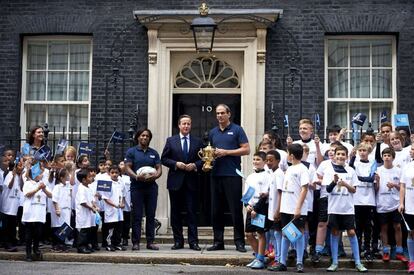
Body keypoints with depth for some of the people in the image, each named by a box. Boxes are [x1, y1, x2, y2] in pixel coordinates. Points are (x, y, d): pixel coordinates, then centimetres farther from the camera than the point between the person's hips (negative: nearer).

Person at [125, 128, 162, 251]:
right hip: (137, 187, -3)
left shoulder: (154, 153, 14)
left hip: (151, 186, 3)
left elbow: (159, 168, 9)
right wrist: (137, 177, -21)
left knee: (151, 215, 4)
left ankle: (150, 241, 9)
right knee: (137, 215, -1)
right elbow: (128, 168, -3)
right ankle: (136, 242, 3)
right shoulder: (131, 151, 4)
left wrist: (155, 175, -13)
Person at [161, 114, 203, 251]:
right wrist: (176, 164, -11)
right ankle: (178, 241, 12)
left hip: (191, 182, 0)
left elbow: (203, 159, 7)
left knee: (192, 212, -1)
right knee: (175, 212, 5)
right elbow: (164, 159, 4)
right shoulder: (171, 141, 7)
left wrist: (195, 165, -12)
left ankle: (193, 241, 2)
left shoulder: (198, 142, 8)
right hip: (175, 181, 1)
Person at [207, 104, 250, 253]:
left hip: (232, 175, -5)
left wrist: (225, 152, -11)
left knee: (236, 209, -3)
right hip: (216, 175, 5)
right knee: (216, 210, 6)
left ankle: (239, 241, 4)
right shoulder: (213, 132, 16)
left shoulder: (237, 130, 1)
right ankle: (218, 241, 14)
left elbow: (246, 150, -5)